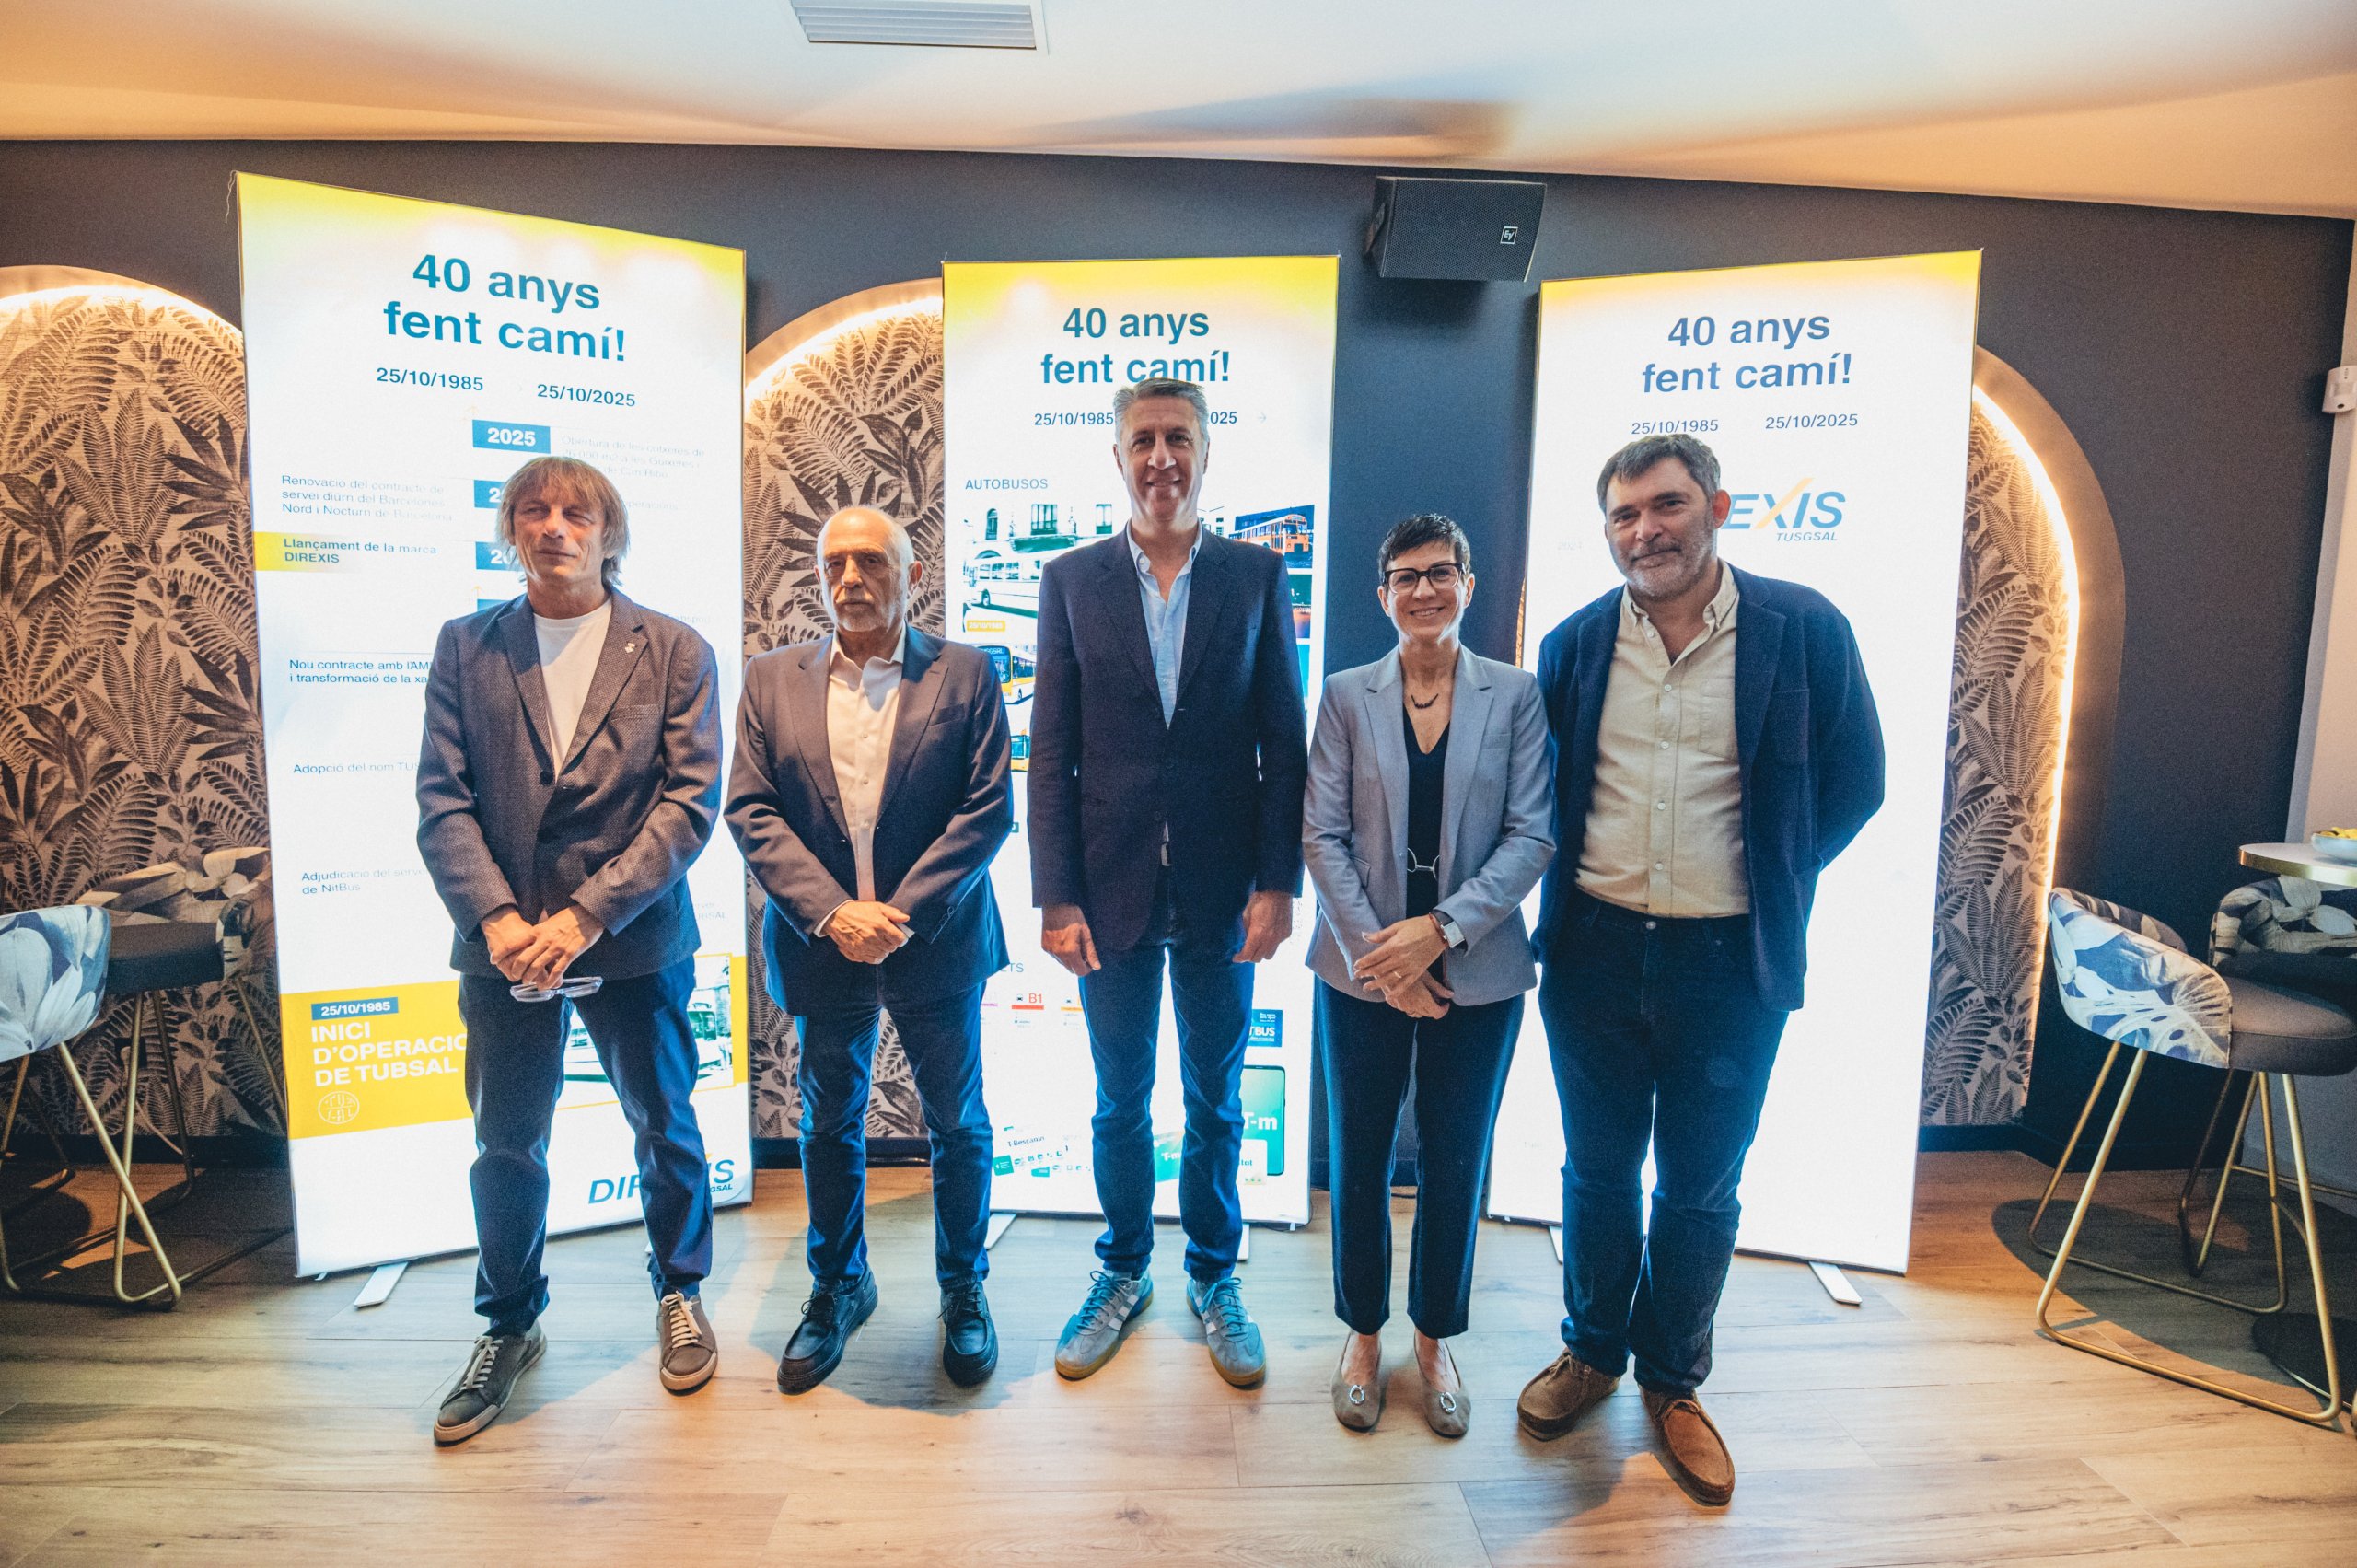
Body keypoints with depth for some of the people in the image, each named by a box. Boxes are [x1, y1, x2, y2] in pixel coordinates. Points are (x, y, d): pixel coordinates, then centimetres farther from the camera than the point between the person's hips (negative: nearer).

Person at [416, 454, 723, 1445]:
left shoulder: (675, 652, -3)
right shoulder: (466, 647, 4)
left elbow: (690, 802, -10)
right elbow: (442, 798, -1)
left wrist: (588, 914, -18)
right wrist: (495, 916, -15)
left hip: (635, 942, -2)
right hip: (503, 941, 2)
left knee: (663, 1126, 13)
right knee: (505, 1145, 15)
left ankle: (679, 1293, 38)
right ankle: (510, 1327, 38)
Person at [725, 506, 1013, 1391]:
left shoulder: (965, 675, -3)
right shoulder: (772, 680, 4)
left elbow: (988, 811, -9)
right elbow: (751, 812, -2)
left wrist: (902, 912, -16)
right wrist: (831, 913, -14)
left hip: (937, 944, -2)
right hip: (821, 946, 2)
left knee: (957, 1124, 11)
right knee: (829, 1125, 17)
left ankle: (963, 1289, 33)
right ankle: (837, 1288, 38)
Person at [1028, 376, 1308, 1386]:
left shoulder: (1257, 576, 1)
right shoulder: (1071, 580, 1)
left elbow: (1284, 745, 0)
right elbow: (1051, 754, -1)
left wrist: (1276, 883, -7)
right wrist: (1057, 898, -6)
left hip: (1221, 892, 0)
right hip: (1113, 888, 0)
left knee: (1215, 1101, 15)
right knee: (1120, 1101, 15)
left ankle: (1213, 1275, 36)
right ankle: (1123, 1271, 37)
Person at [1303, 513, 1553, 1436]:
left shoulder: (1516, 696, -1)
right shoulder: (1347, 695, 0)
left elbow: (1533, 835, -6)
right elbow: (1322, 834, -4)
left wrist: (1440, 927, -17)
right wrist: (1378, 955, -13)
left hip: (1476, 972, 0)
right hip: (1362, 971, 0)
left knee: (1455, 1162, 12)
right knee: (1359, 1157, 12)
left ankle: (1435, 1338, 34)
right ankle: (1364, 1333, 33)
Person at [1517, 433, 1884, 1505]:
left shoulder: (1804, 629, -6)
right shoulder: (1574, 644, 0)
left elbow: (1853, 781, 2)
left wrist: (1767, 883, 1)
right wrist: (1573, 879, 4)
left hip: (1730, 963, -1)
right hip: (1594, 951, 2)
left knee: (1699, 1187, 13)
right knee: (1597, 1171, 16)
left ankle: (1672, 1382, 35)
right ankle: (1591, 1351, 38)